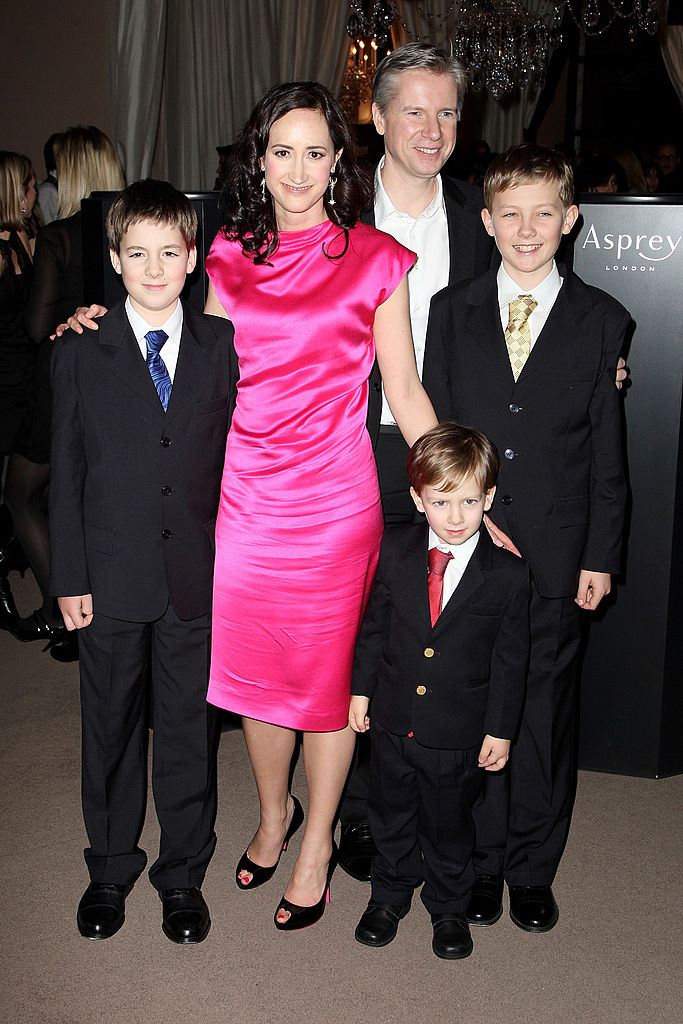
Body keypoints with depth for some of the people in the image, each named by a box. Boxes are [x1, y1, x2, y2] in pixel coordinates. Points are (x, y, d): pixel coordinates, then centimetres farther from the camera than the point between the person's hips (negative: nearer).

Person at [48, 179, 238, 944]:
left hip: (200, 577, 0)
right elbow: (66, 473, 0)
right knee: (110, 727, 14)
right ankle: (110, 869, 35)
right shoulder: (79, 352, 0)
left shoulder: (223, 345, 1)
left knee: (190, 727, 11)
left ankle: (183, 874, 30)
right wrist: (69, 577, -3)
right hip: (112, 578, 0)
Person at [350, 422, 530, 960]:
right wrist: (362, 688, 5)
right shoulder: (393, 550, -8)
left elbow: (510, 659, -7)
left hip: (459, 733, -2)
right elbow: (375, 623, 3)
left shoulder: (509, 573, -15)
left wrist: (501, 729, -4)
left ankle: (449, 906, 41)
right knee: (391, 814, 20)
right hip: (394, 719, 3)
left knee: (449, 824, 17)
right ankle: (391, 894, 44)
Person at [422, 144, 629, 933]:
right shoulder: (451, 311, 6)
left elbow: (607, 452, 2)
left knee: (544, 708, 8)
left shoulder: (602, 320, 2)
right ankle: (481, 861, 26)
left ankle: (532, 868, 26)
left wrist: (601, 556, -1)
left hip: (555, 552, -1)